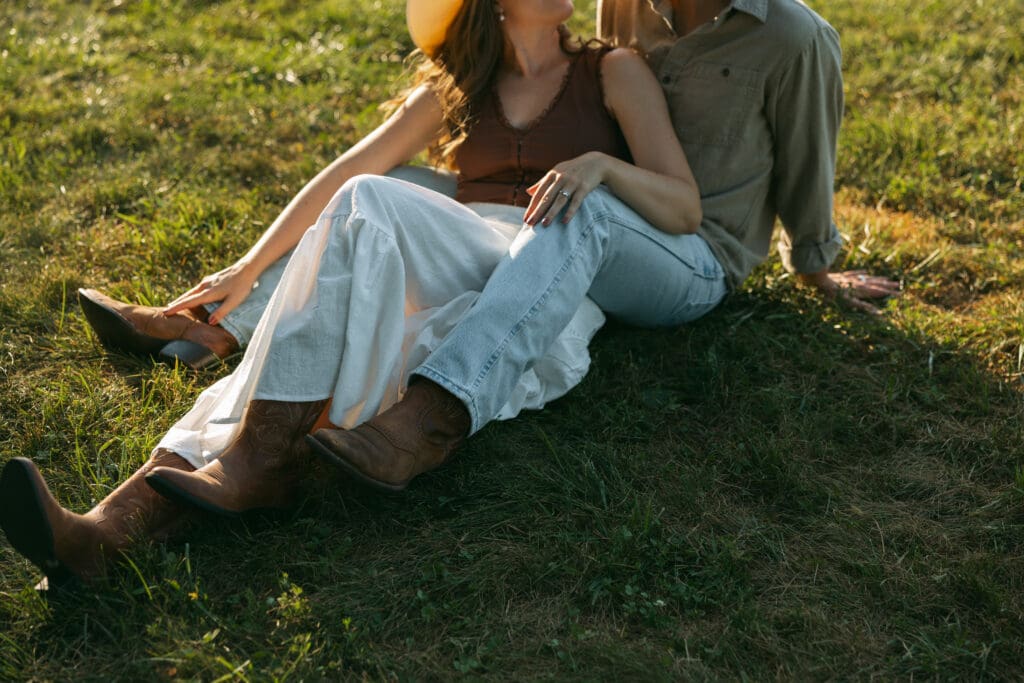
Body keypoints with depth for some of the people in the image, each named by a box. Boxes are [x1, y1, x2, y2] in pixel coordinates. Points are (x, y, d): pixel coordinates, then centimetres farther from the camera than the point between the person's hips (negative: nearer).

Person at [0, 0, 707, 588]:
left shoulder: (613, 72, 15)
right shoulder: (455, 90, 24)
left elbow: (685, 209, 5)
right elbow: (342, 175, 21)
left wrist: (602, 163, -15)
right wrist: (249, 268, 13)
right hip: (478, 274, 3)